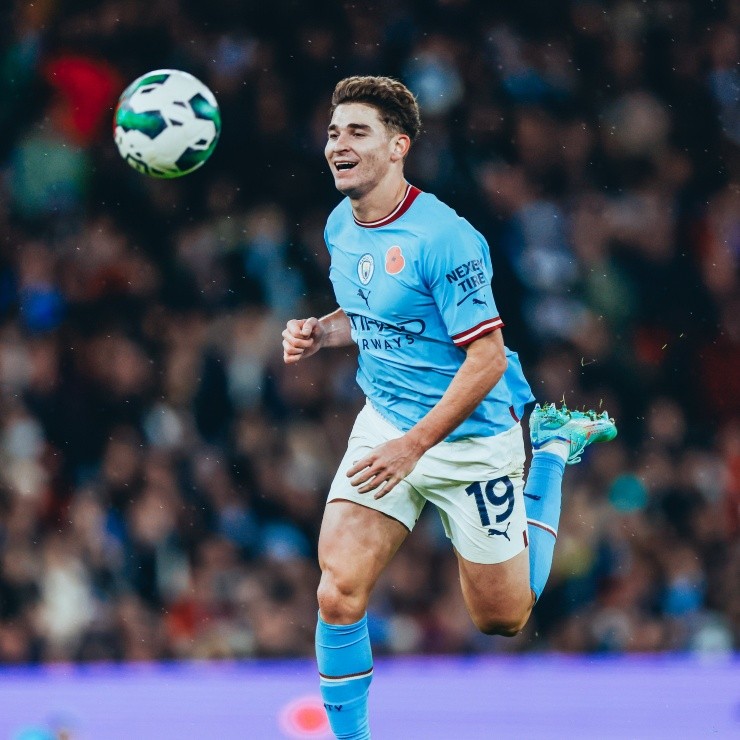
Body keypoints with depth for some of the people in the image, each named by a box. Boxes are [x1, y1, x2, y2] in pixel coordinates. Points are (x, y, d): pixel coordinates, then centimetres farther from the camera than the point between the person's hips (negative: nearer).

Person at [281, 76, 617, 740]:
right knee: (339, 593, -17)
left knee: (503, 619, 13)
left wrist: (411, 446, -24)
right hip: (383, 426, 5)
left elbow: (488, 357, -22)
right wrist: (319, 332, -1)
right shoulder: (341, 226, 1)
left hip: (470, 438, -5)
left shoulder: (442, 237, -23)